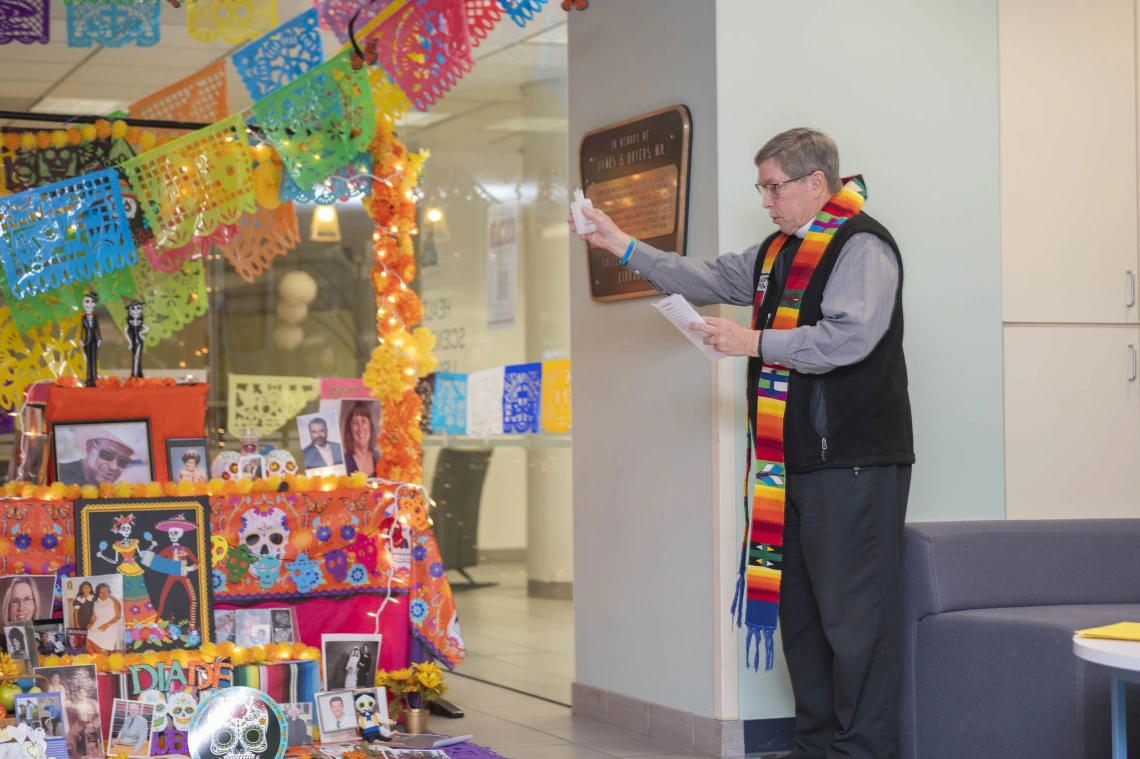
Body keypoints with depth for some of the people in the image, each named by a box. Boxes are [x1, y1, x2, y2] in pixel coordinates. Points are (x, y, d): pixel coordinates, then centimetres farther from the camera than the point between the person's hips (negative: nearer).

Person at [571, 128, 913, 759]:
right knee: (797, 607, 13)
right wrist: (624, 247, 18)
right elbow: (704, 280, 24)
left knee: (852, 613, -7)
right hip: (792, 459, 10)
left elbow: (849, 336, -23)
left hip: (853, 463, -10)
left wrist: (753, 342, -16)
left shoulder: (861, 246, -10)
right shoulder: (777, 252, 19)